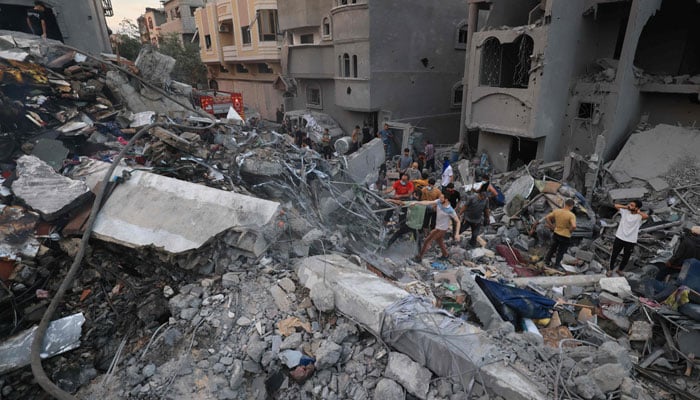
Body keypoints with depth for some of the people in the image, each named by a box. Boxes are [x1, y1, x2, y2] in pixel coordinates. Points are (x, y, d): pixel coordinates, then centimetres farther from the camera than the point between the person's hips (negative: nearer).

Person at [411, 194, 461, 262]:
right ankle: (445, 255, 49)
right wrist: (416, 202, -29)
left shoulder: (450, 210, -29)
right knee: (440, 241, 26)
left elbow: (458, 221, -20)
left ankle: (419, 257, 13)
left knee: (427, 241, -1)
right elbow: (428, 202, -18)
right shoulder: (439, 202, -16)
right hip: (437, 227, 7)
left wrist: (457, 234, -26)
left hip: (442, 229, -6)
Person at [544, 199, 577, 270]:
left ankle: (547, 259, 40)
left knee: (553, 247, 27)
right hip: (565, 236, -4)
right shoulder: (571, 215, -22)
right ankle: (557, 264, 31)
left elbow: (547, 218, -3)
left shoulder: (556, 211, -9)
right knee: (561, 251, 17)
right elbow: (574, 226, -33)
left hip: (556, 234, 4)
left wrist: (552, 226, 4)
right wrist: (570, 230, -13)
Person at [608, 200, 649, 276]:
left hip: (631, 241, -2)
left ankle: (619, 270, 37)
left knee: (626, 258, 15)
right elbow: (616, 205, 2)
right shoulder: (625, 211, -2)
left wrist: (638, 212, -18)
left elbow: (646, 216, -33)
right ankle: (610, 269, 31)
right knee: (614, 254, 13)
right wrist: (626, 207, -7)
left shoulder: (639, 217, -11)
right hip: (619, 238, 2)